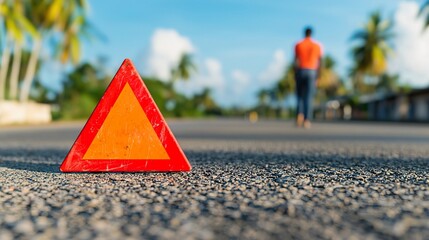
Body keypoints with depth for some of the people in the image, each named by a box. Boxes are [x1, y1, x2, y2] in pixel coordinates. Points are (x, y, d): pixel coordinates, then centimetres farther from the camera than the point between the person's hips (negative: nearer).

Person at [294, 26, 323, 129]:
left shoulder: (298, 45, 3)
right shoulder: (317, 46, 5)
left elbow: (296, 62, -3)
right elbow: (319, 63, 1)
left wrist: (295, 76, 1)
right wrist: (317, 77, 5)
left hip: (300, 72, 0)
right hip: (312, 73, 0)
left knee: (300, 96, 10)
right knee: (309, 97, -2)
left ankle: (300, 114, -14)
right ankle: (307, 120, -9)